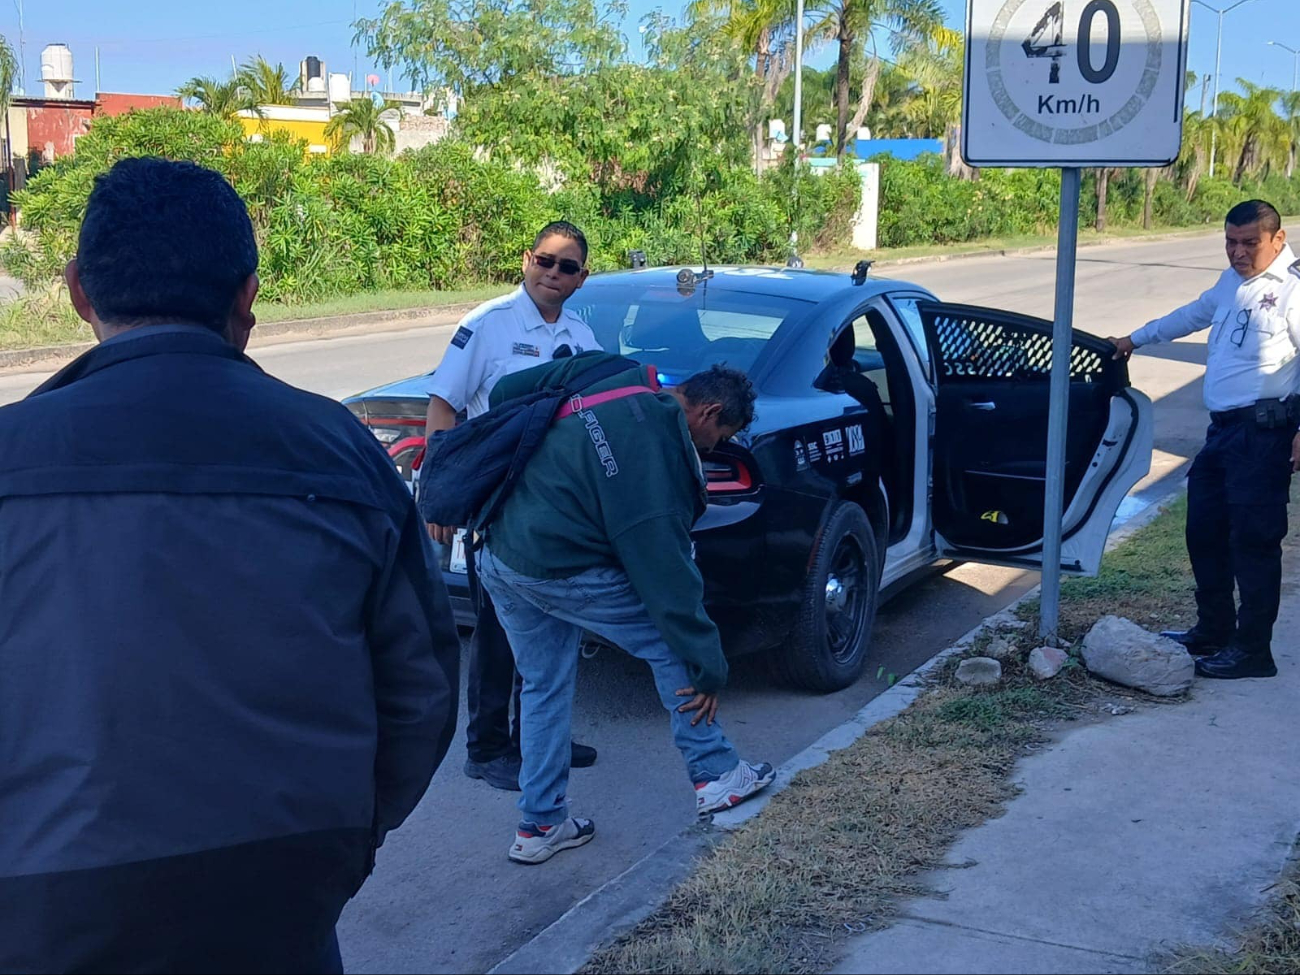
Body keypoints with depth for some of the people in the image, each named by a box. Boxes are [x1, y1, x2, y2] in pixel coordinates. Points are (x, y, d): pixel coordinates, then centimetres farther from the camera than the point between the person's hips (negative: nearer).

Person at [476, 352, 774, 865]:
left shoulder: (614, 376, 4)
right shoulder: (657, 457, -16)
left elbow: (506, 392, 11)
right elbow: (667, 573, -13)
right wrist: (710, 668, -6)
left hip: (500, 560, 8)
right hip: (561, 569, -8)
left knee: (544, 688, 18)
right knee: (670, 645, 7)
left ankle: (540, 826, 23)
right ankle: (715, 775, 16)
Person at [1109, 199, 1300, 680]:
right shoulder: (1231, 283, 16)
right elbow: (1193, 315, 34)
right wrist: (1136, 339, 44)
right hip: (1222, 428, 9)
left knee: (1253, 541, -4)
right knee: (1205, 532, 15)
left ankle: (1252, 651, 4)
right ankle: (1213, 632, 29)